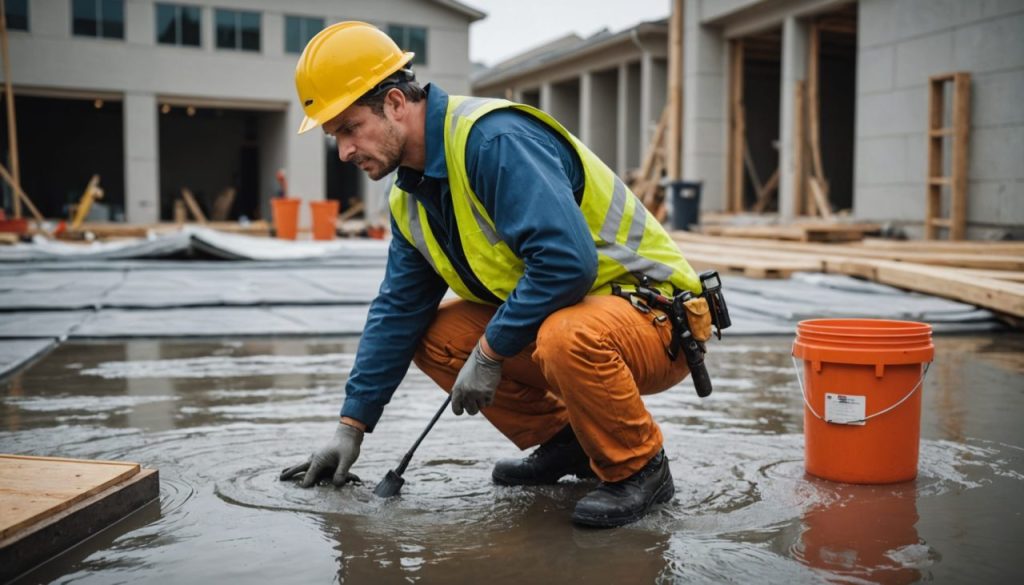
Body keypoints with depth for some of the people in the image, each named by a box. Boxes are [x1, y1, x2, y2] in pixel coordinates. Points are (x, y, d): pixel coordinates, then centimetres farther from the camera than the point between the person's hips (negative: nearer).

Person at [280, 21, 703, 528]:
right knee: (432, 336, 0)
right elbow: (398, 312, 9)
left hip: (655, 318, -8)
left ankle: (640, 467, -10)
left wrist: (489, 353, -23)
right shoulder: (410, 198, 5)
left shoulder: (493, 138, -24)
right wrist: (351, 427, 7)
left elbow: (567, 262, -34)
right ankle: (565, 440, 10)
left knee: (567, 338, -39)